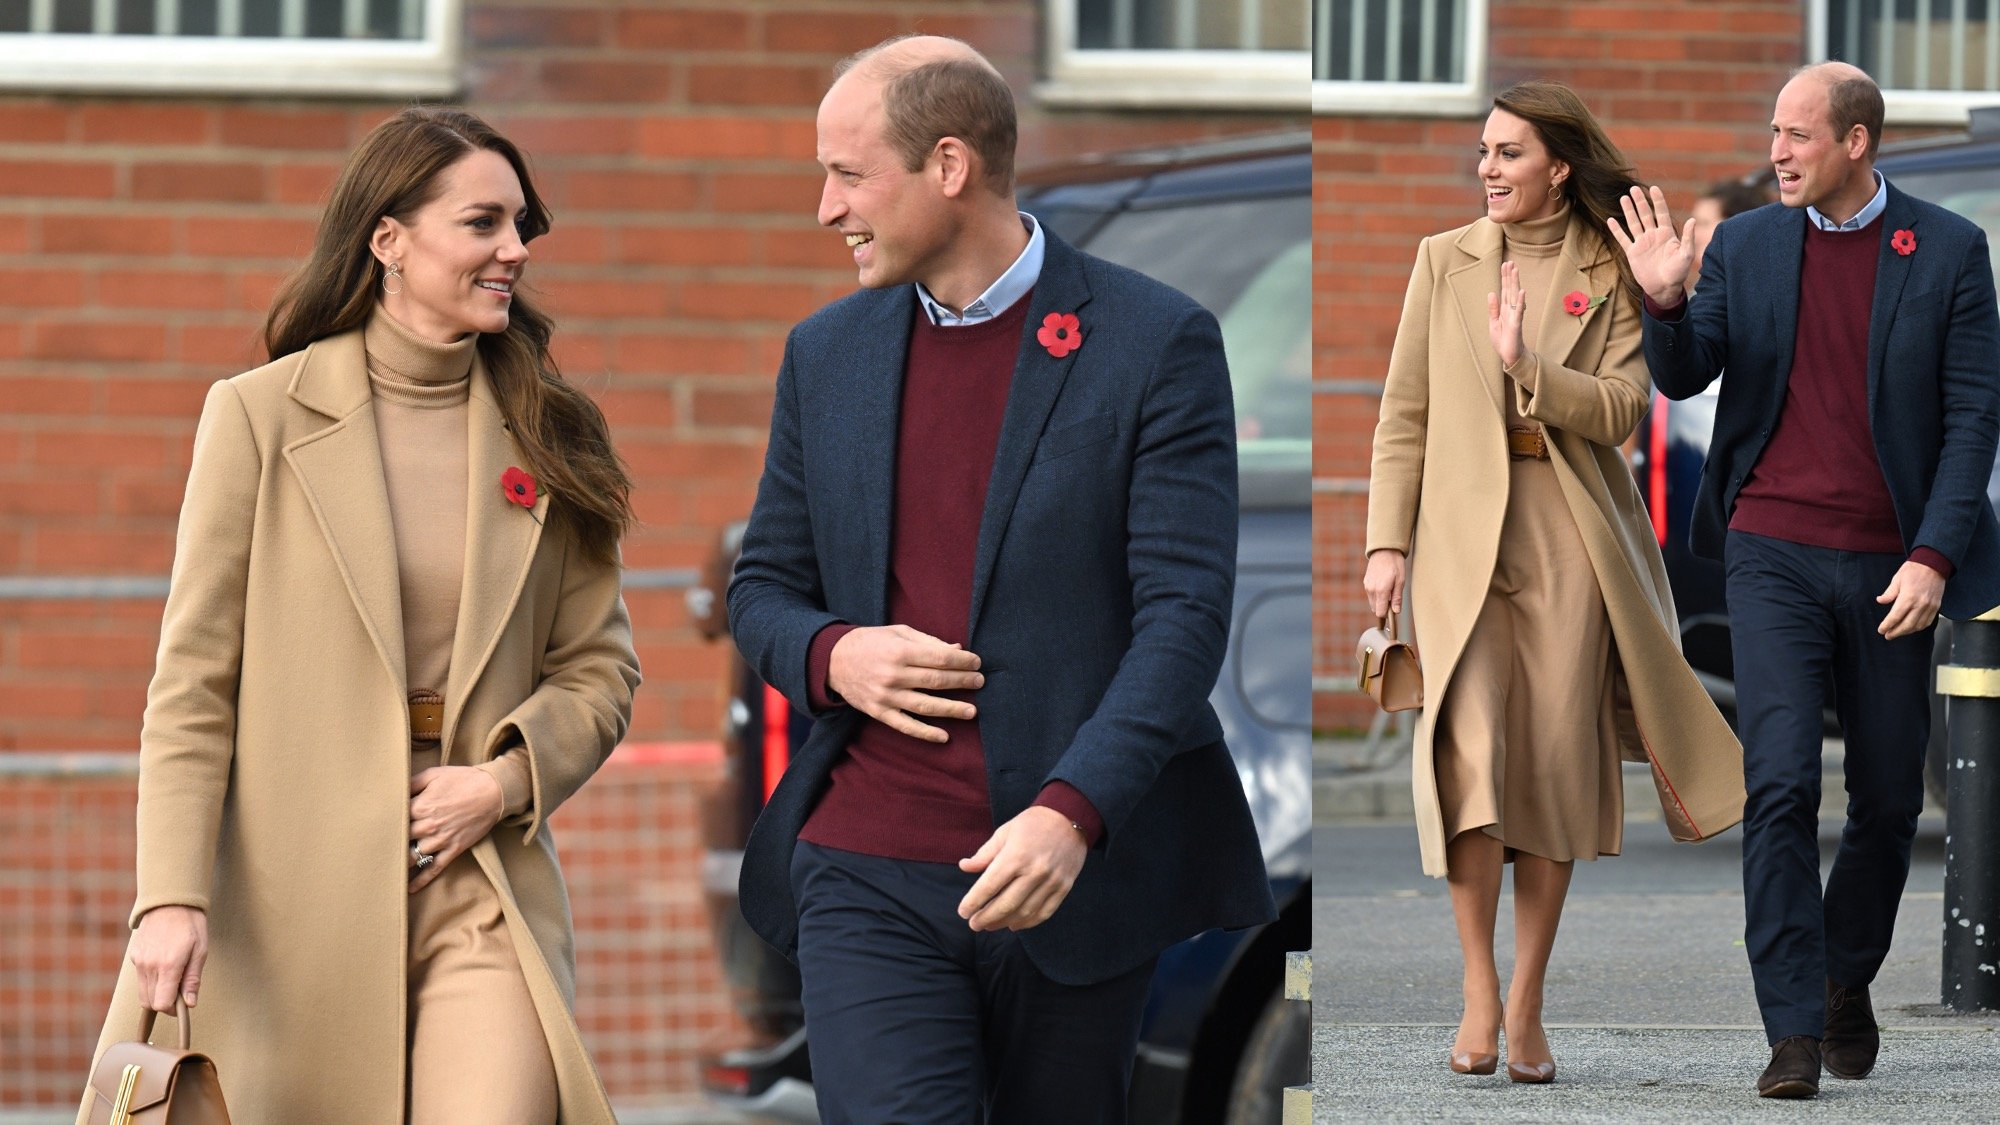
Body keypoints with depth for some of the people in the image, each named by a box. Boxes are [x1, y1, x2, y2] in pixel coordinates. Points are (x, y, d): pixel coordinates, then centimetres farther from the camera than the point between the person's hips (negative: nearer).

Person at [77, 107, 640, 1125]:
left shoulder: (545, 438, 9)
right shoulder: (260, 417, 0)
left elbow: (600, 666, 13)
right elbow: (192, 680, -2)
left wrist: (505, 781, -6)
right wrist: (170, 896, -11)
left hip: (480, 893, 2)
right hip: (296, 897, -2)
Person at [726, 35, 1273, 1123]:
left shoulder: (1155, 343, -4)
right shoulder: (827, 353, 11)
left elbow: (1184, 612, -11)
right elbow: (763, 587, 19)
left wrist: (1074, 812, -24)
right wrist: (831, 656, -7)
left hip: (1074, 870, -2)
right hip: (867, 876, 3)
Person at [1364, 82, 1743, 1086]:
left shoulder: (1611, 279, 7)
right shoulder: (1444, 260, 9)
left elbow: (1618, 409, -4)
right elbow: (1404, 412, 8)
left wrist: (1526, 367, -19)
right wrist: (1386, 541, 0)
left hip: (1568, 539, 0)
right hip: (1460, 531, 0)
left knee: (1554, 764, -1)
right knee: (1467, 749, -15)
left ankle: (1527, 1006, 6)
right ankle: (1478, 990, -8)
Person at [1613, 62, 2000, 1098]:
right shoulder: (1746, 245, 6)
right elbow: (1683, 377, 4)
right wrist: (1664, 303, -16)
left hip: (1891, 564, 0)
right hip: (1774, 553, 0)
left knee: (1888, 797, 8)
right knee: (1779, 785, -11)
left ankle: (1847, 980, 32)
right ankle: (1794, 1031, -10)